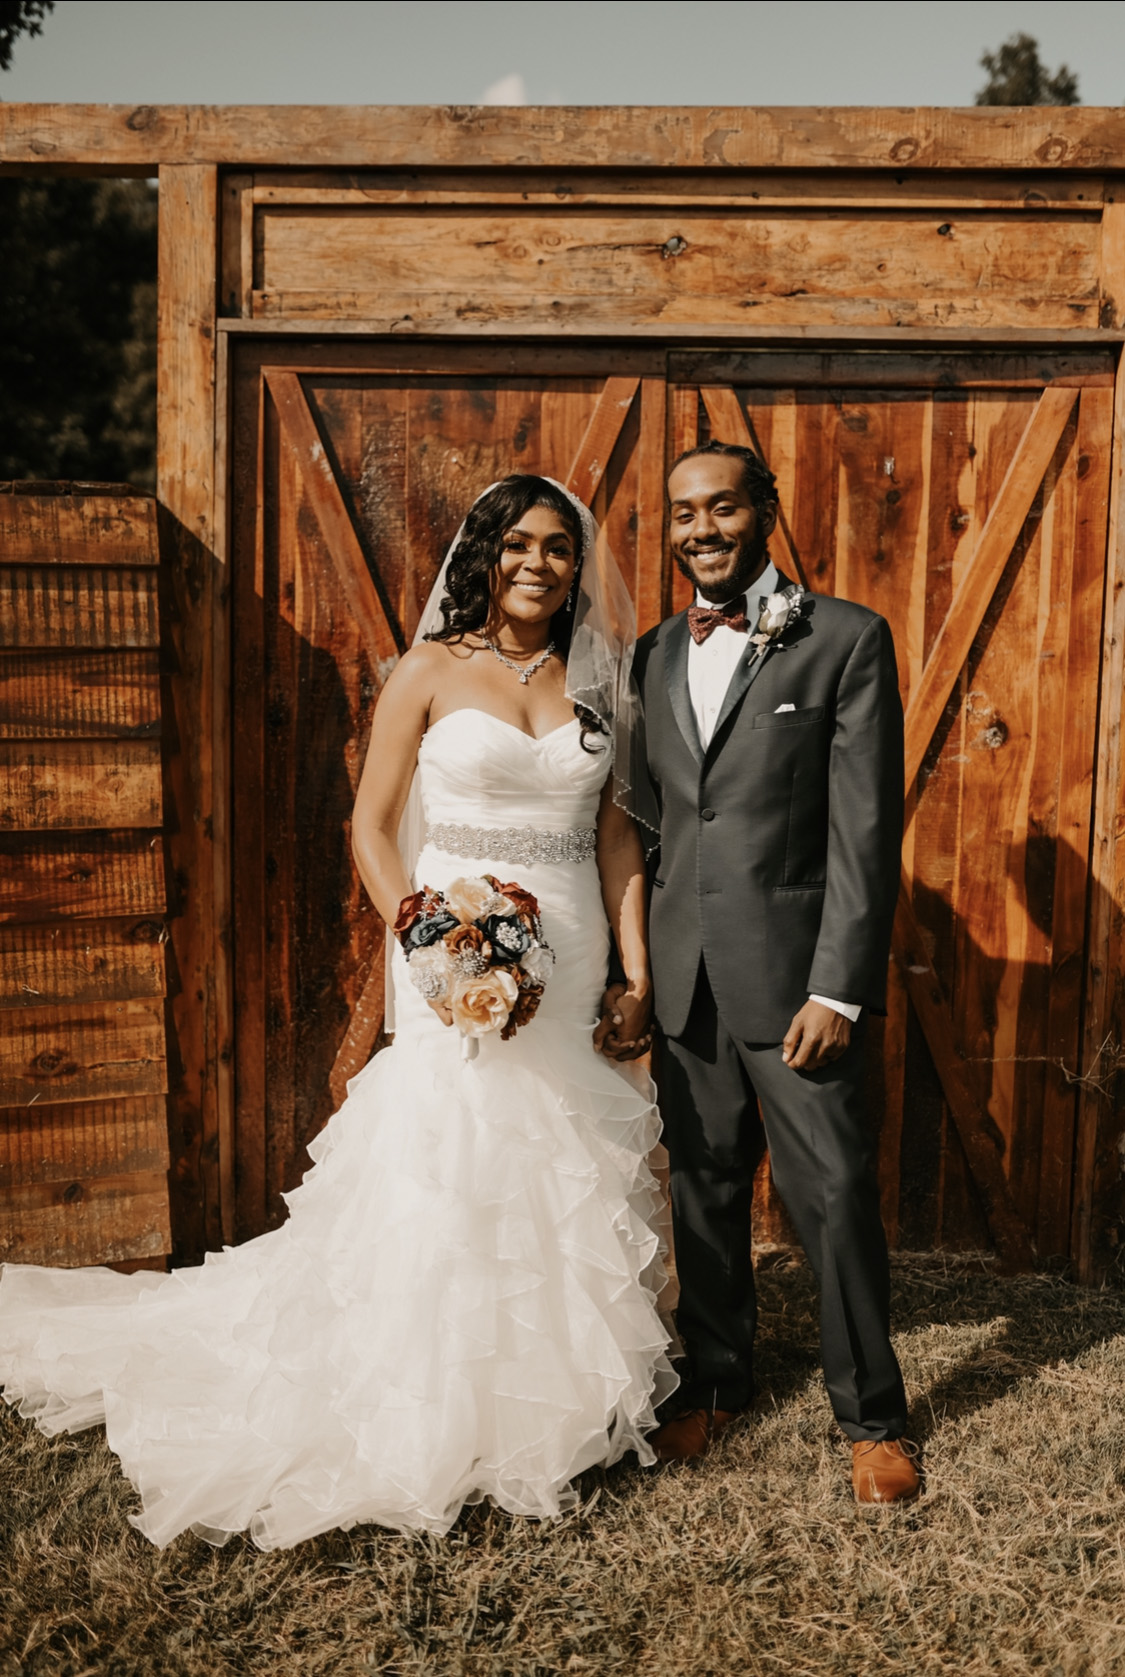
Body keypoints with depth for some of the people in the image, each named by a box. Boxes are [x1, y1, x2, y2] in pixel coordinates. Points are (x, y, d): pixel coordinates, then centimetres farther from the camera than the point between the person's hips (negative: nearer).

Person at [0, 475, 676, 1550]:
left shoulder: (595, 680, 9)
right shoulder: (431, 673, -2)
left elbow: (617, 833, 8)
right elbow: (372, 828, -2)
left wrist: (637, 970, 1)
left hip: (573, 968, 4)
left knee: (564, 1181, 11)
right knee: (447, 1181, 1)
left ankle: (557, 1399, 30)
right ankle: (436, 1423, 18)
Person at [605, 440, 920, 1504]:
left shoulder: (846, 640, -5)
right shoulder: (652, 656, 10)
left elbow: (866, 829, -9)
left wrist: (837, 989, -14)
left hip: (794, 974, -4)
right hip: (681, 977, 5)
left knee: (836, 1196, 3)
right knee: (704, 1188, 15)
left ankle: (870, 1415, 21)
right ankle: (717, 1379, 34)